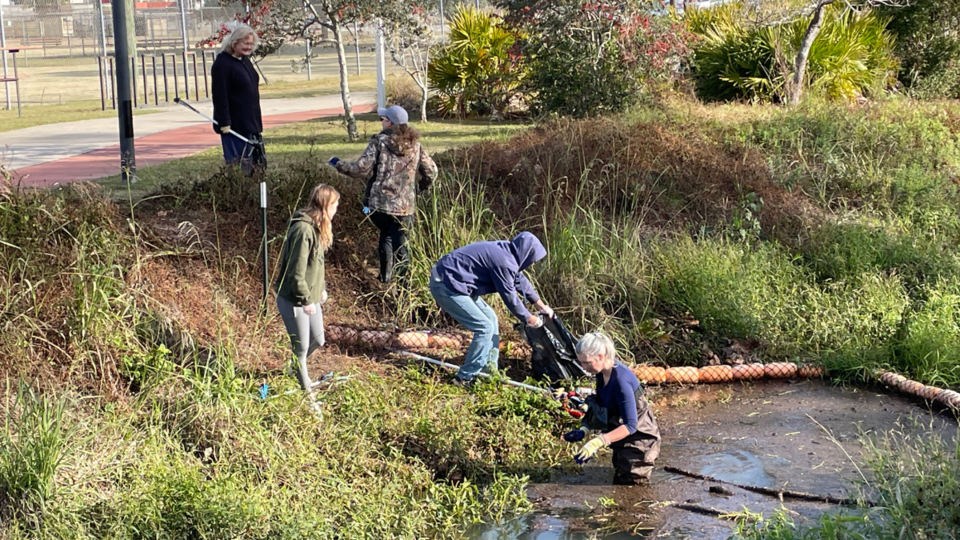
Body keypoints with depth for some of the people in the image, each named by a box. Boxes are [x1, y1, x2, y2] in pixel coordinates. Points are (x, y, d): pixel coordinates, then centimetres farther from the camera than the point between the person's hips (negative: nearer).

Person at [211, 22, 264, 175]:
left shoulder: (245, 60, 14)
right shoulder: (222, 63, -15)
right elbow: (220, 96, -19)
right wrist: (224, 123, -22)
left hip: (251, 122, 9)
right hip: (234, 125, -9)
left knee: (258, 162, 11)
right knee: (238, 165, -9)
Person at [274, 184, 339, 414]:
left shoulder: (316, 227, 4)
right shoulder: (303, 230, -28)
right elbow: (296, 272, -26)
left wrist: (321, 288, 10)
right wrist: (306, 300, -19)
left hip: (311, 297, 9)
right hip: (294, 300, -9)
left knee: (317, 341, 19)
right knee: (301, 348, 6)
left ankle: (296, 367, 45)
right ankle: (306, 394, 21)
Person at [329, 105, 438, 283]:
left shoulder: (379, 142, -7)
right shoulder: (415, 145, 5)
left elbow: (362, 169, -10)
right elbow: (431, 171, 7)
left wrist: (339, 164, 5)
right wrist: (419, 187, 25)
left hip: (378, 204, -1)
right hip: (404, 206, 1)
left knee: (386, 236, 24)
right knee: (400, 244, 4)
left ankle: (386, 277, 31)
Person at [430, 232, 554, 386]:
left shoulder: (506, 251, 10)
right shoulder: (504, 261, -20)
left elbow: (520, 280, 25)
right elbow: (509, 296, -11)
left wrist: (540, 304, 32)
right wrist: (528, 318, 3)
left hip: (450, 281, 11)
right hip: (447, 287, -11)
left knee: (490, 319, 16)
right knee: (485, 328, -9)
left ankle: (489, 372, 22)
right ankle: (465, 378, -1)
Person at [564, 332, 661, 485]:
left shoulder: (620, 380, -33)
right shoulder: (603, 372, -6)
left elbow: (630, 425, -33)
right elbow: (601, 406, 7)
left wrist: (598, 442, -42)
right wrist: (583, 430, -8)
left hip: (638, 439, -9)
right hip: (623, 438, 9)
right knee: (620, 481, 22)